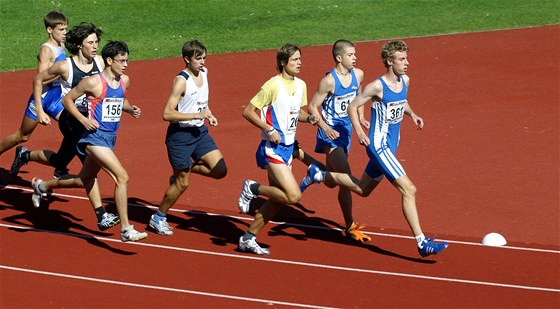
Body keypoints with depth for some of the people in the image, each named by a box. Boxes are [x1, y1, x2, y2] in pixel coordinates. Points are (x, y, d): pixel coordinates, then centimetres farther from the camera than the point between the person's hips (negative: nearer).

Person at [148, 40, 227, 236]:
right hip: (180, 134, -7)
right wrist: (197, 115, -26)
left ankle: (188, 169, 20)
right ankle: (158, 218, 22)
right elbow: (167, 114, -24)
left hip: (199, 131, 7)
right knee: (182, 184, 2)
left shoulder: (204, 73, 5)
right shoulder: (181, 80, -19)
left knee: (220, 170, -6)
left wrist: (209, 115, 6)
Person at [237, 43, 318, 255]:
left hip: (288, 147, 8)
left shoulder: (300, 85, 8)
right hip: (273, 149, -8)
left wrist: (309, 118, 2)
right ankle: (252, 188, 2)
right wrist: (269, 130, -20)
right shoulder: (273, 85, -15)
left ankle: (248, 239, 20)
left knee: (277, 201, 10)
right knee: (293, 195, -18)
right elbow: (248, 111, -13)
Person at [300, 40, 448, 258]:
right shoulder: (377, 86, -17)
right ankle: (422, 243, -14)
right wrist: (359, 132, -21)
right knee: (408, 190, -16)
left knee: (363, 189, 24)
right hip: (378, 145, -9)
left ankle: (319, 175, 41)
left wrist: (412, 114, 6)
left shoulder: (405, 81, 5)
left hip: (389, 147, 9)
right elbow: (353, 107, -9)